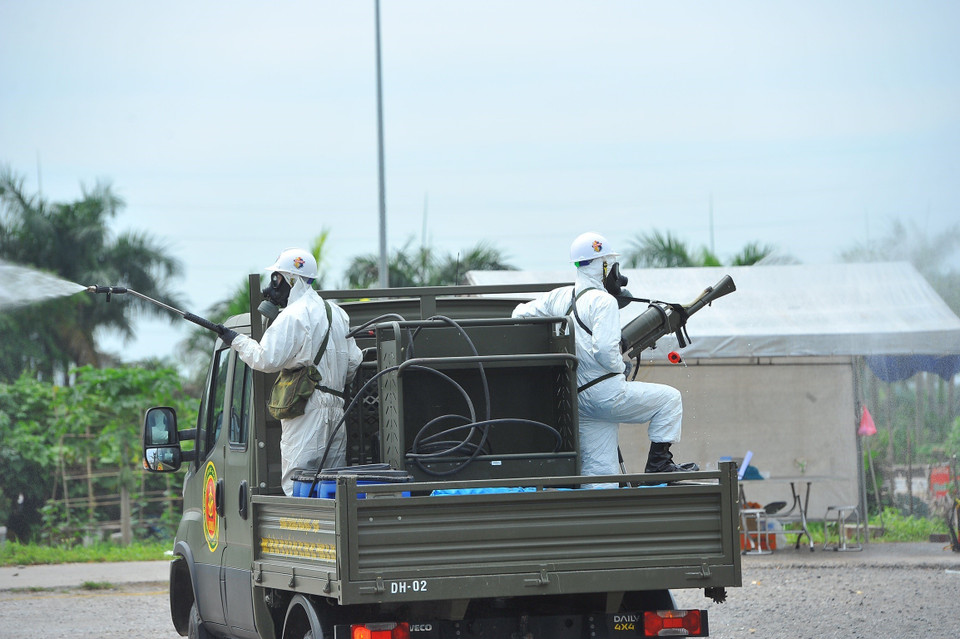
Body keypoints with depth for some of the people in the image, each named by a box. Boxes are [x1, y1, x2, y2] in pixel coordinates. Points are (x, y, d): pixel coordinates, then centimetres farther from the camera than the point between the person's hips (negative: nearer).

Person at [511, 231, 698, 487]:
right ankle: (658, 462, 7)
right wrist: (621, 368, -4)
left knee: (599, 474, 9)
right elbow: (605, 349, -24)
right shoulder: (603, 301, -13)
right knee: (669, 398, 9)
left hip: (580, 399, 8)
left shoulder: (558, 297, 10)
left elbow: (520, 314, 18)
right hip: (608, 394, -8)